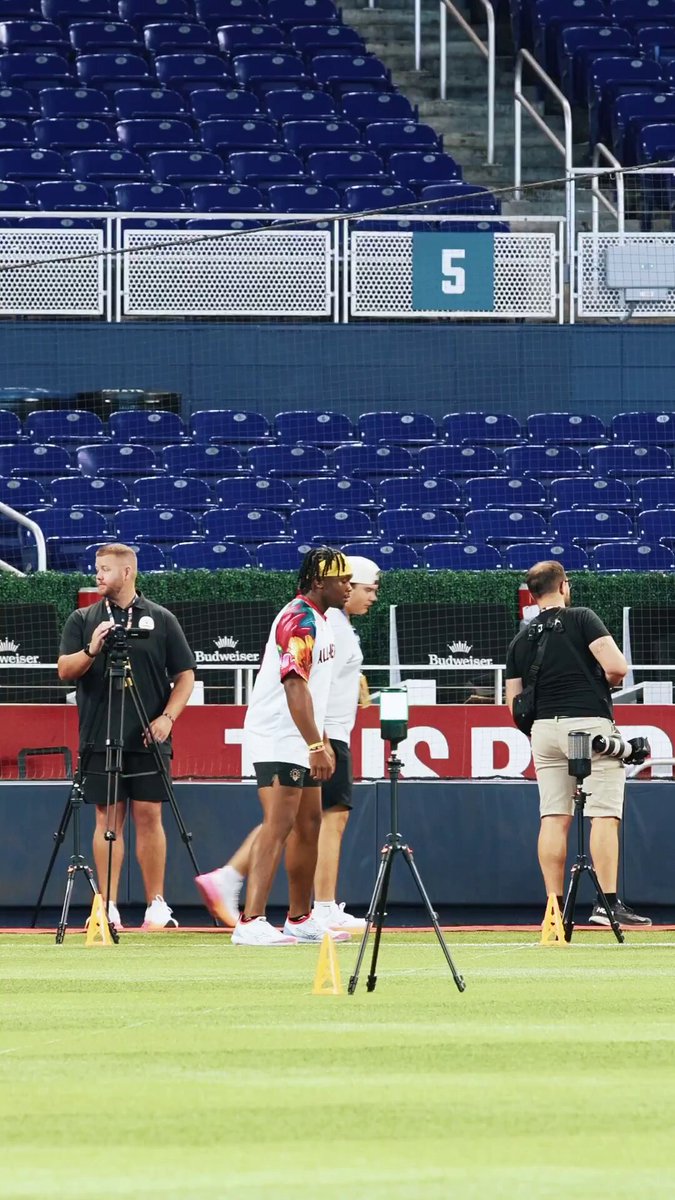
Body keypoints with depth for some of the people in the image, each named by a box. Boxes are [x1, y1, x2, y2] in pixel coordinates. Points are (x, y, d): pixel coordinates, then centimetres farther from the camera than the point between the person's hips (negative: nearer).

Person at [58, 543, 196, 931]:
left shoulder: (161, 619, 5)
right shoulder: (83, 620, 9)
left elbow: (185, 676, 6)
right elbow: (65, 669, 2)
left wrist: (168, 717, -7)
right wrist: (91, 651, -17)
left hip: (148, 738, -1)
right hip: (100, 736, 1)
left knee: (149, 816, -1)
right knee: (108, 818, 0)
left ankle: (157, 905, 4)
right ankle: (108, 908, 2)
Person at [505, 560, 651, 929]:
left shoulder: (520, 640, 13)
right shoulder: (582, 620, -2)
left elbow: (514, 703, 12)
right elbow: (617, 666, -13)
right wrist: (605, 682, 9)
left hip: (544, 729, 5)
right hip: (590, 722, -5)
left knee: (554, 817, 4)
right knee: (604, 815, -6)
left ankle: (554, 908, 0)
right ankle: (608, 903, -14)